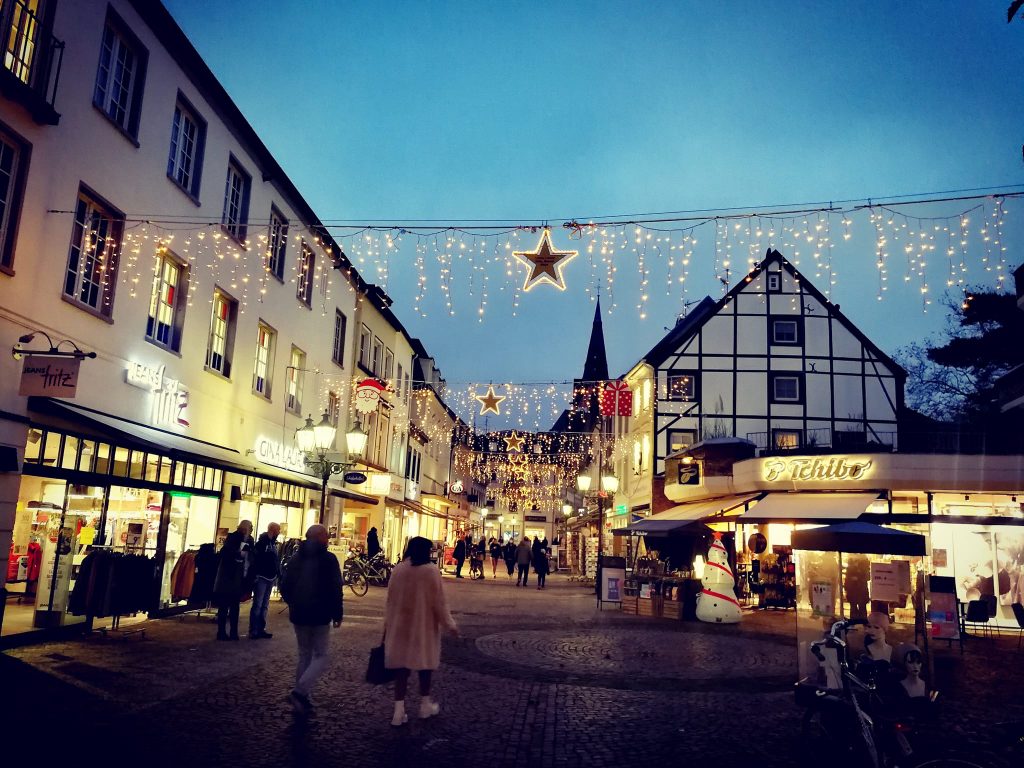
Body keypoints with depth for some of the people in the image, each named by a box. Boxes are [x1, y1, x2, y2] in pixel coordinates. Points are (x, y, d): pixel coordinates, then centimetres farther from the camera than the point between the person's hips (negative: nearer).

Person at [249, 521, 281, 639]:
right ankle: (253, 631, -3)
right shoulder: (261, 542, -11)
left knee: (265, 605, 11)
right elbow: (254, 560, -17)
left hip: (270, 578, 8)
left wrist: (280, 574, 12)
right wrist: (254, 576, -21)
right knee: (257, 605, -6)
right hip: (261, 578, -8)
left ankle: (261, 629, 16)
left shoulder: (274, 543, 14)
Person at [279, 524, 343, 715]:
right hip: (320, 616, -6)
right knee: (320, 657, 2)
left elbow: (285, 587, 9)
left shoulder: (296, 558, 7)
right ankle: (300, 692, -16)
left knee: (304, 656, 16)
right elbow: (335, 590, -13)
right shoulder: (328, 559, -10)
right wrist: (338, 614, -3)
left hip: (298, 615, 6)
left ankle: (302, 700, 16)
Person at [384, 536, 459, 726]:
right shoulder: (430, 572, -16)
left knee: (402, 666, 9)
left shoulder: (397, 570, -5)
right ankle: (425, 705, 27)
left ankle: (399, 710, 6)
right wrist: (450, 624, 0)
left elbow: (390, 600, 3)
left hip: (400, 626, 3)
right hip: (424, 626, -3)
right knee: (425, 663, 15)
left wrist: (388, 624, 14)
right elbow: (439, 602, -12)